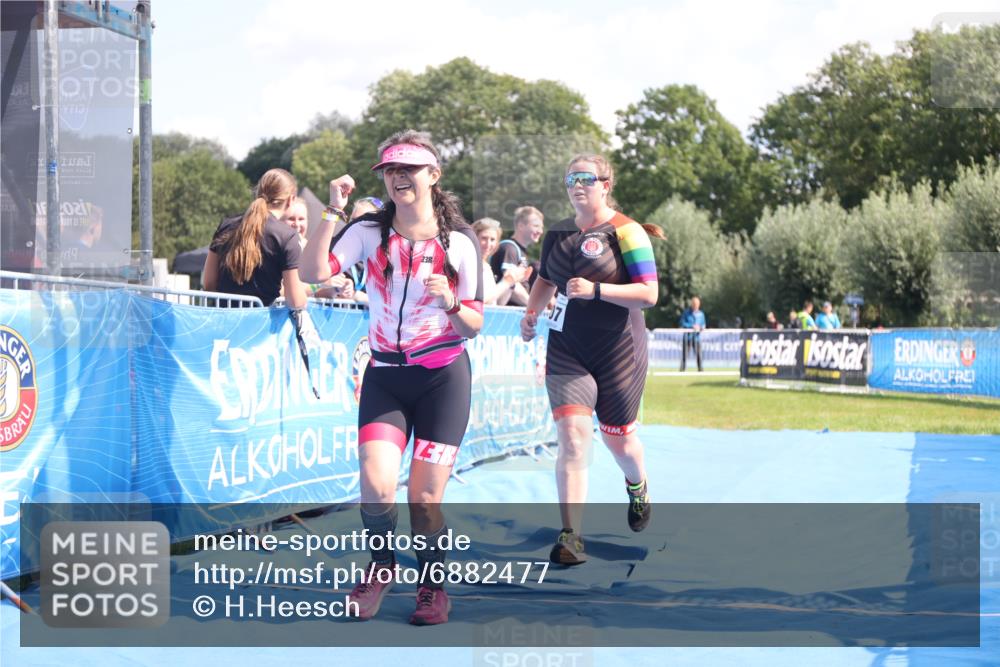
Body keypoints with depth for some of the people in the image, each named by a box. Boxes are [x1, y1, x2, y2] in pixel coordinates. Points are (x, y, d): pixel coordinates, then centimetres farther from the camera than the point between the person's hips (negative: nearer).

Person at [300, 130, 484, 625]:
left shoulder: (459, 241, -3)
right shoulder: (369, 231, 0)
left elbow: (474, 326, 0)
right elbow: (313, 273, -15)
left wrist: (450, 303, -20)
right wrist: (333, 211, -20)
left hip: (444, 377, -1)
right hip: (384, 376, 1)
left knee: (425, 499, -2)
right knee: (375, 486, -15)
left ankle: (432, 585, 24)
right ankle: (382, 565, 16)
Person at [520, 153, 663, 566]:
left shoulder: (626, 232, -9)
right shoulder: (559, 233, 8)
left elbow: (648, 294, -16)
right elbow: (546, 279, 26)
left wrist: (596, 290, -27)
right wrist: (531, 312, 8)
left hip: (618, 351, -3)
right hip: (566, 350, 3)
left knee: (618, 439, 12)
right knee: (572, 435, -14)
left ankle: (637, 487, 49)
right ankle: (570, 538, -15)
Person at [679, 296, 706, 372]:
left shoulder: (701, 314, 13)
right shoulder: (686, 312, 1)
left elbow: (703, 325, 16)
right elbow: (682, 323, -6)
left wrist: (700, 327, -8)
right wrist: (692, 326, -16)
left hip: (697, 337, 3)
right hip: (687, 336, -3)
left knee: (698, 354, -5)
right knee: (685, 354, -7)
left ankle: (700, 369, 0)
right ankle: (682, 369, -4)